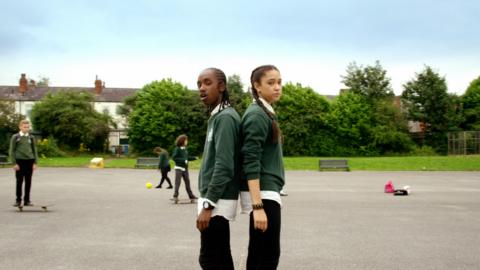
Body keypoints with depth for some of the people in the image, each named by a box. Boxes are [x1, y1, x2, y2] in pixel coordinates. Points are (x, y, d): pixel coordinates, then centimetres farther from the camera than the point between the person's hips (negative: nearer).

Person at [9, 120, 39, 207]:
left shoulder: (31, 137, 9)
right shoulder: (15, 137, 0)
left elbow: (34, 150, 11)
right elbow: (12, 151, 0)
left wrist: (35, 162, 3)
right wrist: (14, 163, -7)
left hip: (29, 161, 3)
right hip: (19, 161, -2)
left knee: (28, 181, 4)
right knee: (19, 181, 1)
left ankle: (27, 200, 11)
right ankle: (18, 200, 10)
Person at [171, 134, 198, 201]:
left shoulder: (185, 149, 9)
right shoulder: (177, 149, -10)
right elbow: (174, 157, -17)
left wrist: (194, 158, 15)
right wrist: (183, 160, -20)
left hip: (185, 168, 7)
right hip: (179, 168, -7)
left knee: (187, 182, 11)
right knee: (177, 182, -8)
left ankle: (191, 195, 19)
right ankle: (175, 196, -6)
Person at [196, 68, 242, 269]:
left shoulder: (225, 117, -14)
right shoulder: (217, 116, 16)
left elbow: (224, 166, -22)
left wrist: (208, 205, -23)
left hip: (217, 201, -10)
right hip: (216, 199, 10)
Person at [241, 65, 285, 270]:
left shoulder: (266, 113, 15)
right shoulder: (257, 115, -14)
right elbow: (251, 163, -21)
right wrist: (257, 205, -26)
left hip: (267, 192, 9)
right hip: (262, 194, -9)